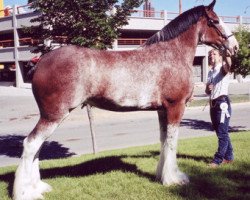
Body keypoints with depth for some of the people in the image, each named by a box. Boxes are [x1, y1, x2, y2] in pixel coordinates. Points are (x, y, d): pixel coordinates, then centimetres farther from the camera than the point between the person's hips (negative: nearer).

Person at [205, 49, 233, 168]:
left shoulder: (222, 68, -3)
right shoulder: (210, 72, 19)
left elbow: (227, 68, -29)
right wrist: (208, 88, -2)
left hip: (222, 103, -8)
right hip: (213, 104, 8)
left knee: (222, 133, -6)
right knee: (220, 132, 14)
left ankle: (218, 160, -3)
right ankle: (228, 157, 24)